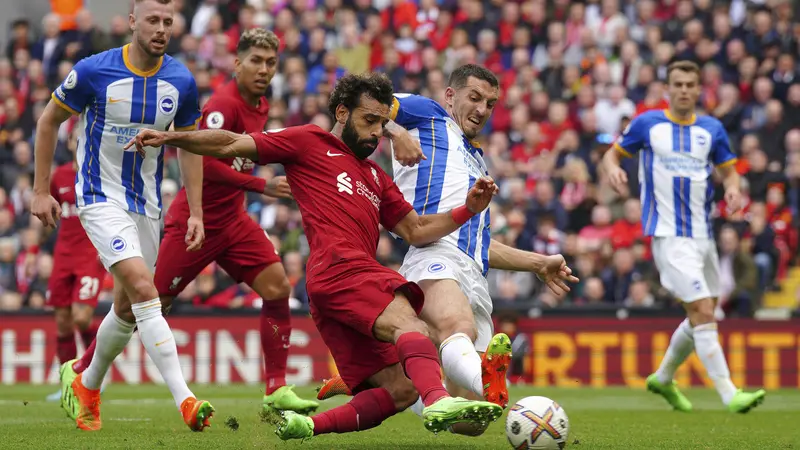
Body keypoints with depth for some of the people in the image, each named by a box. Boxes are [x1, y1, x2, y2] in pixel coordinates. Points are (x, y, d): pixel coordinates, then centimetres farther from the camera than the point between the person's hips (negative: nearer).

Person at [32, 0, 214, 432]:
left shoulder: (181, 81, -4)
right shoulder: (93, 71, -15)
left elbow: (189, 145, 9)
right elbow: (49, 121, -1)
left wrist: (196, 212, 4)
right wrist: (41, 191, -1)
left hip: (146, 202, 5)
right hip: (100, 198, -5)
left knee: (128, 308, 11)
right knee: (143, 288, -22)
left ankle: (86, 384, 37)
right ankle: (185, 400, -29)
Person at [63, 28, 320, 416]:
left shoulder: (260, 107, 7)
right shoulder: (224, 104, -20)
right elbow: (206, 163, -29)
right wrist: (261, 186, -30)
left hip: (231, 217, 8)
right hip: (194, 220, -8)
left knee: (277, 287, -8)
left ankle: (277, 390, -4)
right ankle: (80, 370, 14)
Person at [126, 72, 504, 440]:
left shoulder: (376, 177, 33)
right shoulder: (310, 142, 13)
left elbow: (416, 230, 28)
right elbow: (231, 145, 10)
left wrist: (468, 210, 15)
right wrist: (171, 137, 0)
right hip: (339, 268, -9)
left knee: (401, 390, -1)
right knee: (409, 324, -33)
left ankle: (304, 426, -5)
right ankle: (438, 400, -59)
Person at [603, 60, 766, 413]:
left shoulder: (712, 129, 8)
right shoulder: (647, 124, -1)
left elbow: (728, 169, 15)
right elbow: (613, 153, 9)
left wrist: (733, 187, -8)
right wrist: (613, 169, -14)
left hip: (703, 234, 6)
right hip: (669, 235, -6)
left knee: (702, 316, 13)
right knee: (702, 312, -16)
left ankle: (663, 378, 35)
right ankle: (729, 394, -19)